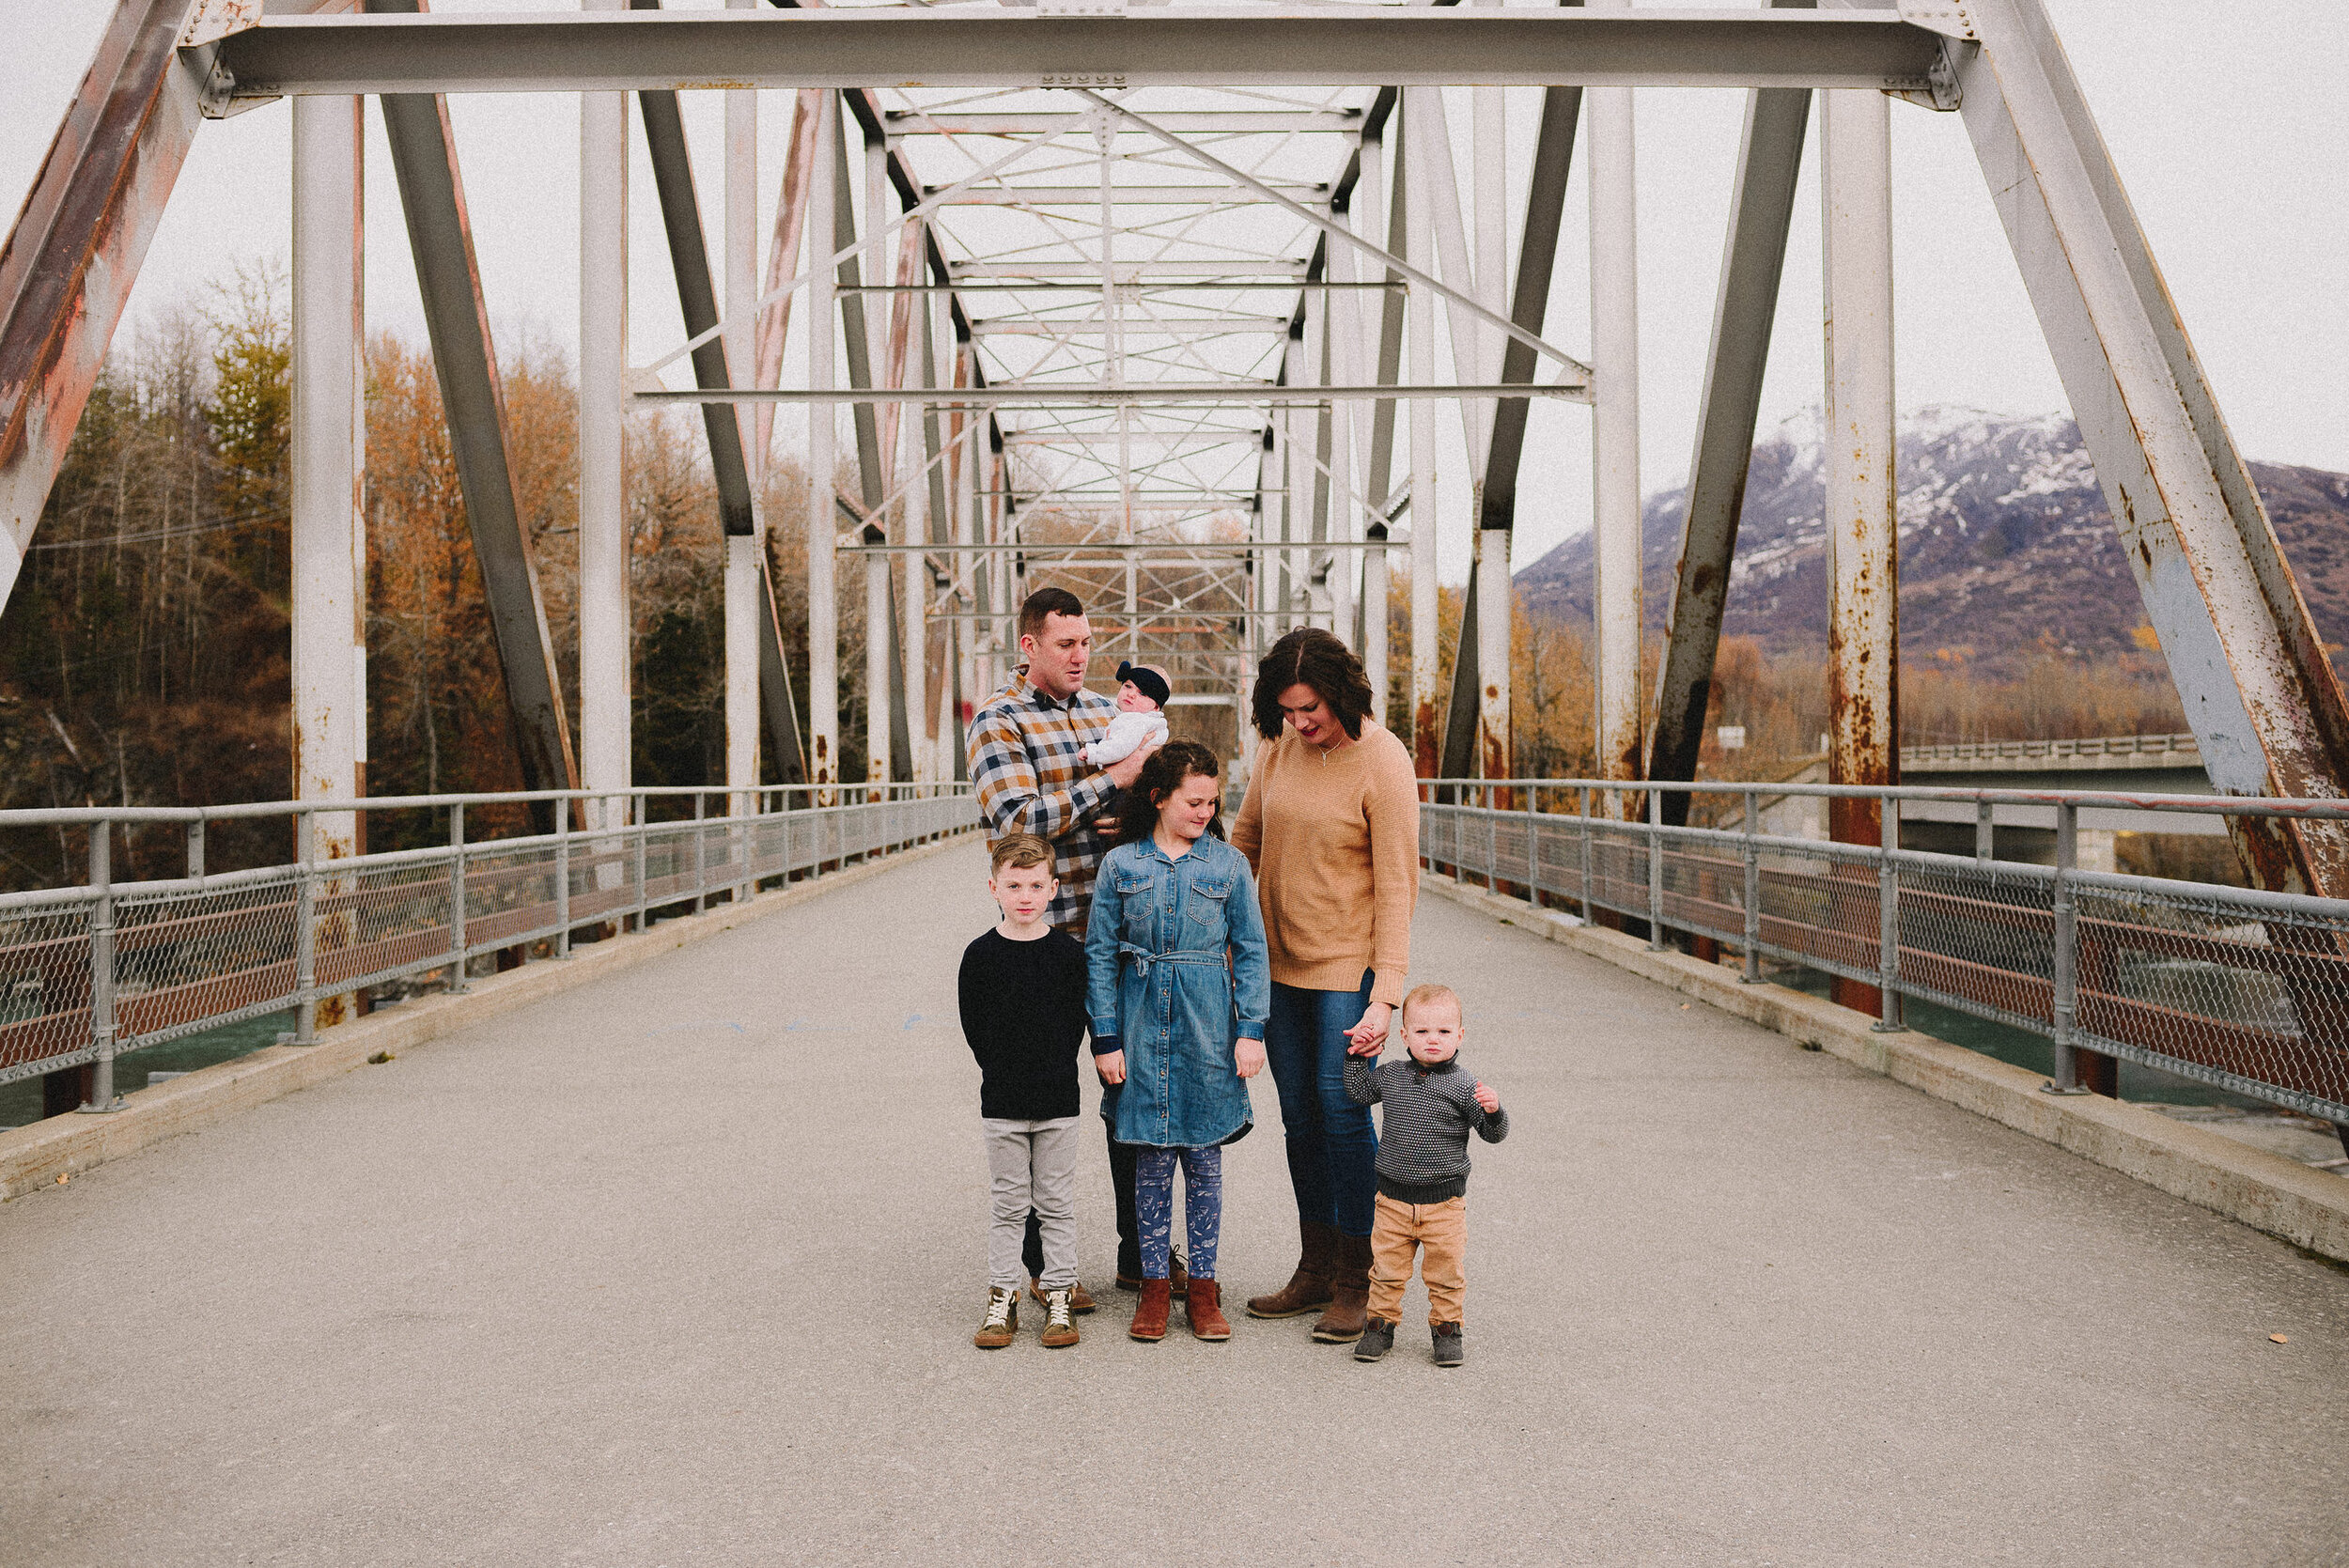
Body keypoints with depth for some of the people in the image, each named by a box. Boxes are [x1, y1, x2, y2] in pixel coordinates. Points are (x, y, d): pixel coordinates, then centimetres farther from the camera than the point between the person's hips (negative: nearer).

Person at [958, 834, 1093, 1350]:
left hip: (1058, 1101, 0)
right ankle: (1002, 1298, 18)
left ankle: (1058, 1296, 18)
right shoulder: (981, 955, -3)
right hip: (1002, 1103, 0)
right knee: (1009, 1205, 8)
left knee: (1056, 1204, 8)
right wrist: (1005, 1072, 0)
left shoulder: (1068, 953, -2)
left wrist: (1052, 1071, -2)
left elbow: (1076, 1020, 2)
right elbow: (974, 1026, 2)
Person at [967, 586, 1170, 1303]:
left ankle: (1142, 1252, 23)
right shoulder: (998, 721, -5)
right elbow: (1018, 821, -18)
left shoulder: (1107, 711, 12)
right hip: (1046, 935, -5)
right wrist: (1109, 781, -19)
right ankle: (1043, 1262, 19)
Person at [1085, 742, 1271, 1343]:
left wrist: (1251, 1030, -2)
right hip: (1142, 1026, 0)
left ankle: (1203, 1284, 17)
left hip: (1208, 1028, 0)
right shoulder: (1120, 864, 0)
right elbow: (1100, 954, 3)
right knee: (1151, 1157, 6)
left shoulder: (1229, 864, 1)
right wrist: (1106, 1038, -1)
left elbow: (1250, 951, 4)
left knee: (1204, 1158, 6)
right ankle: (1154, 1282, 18)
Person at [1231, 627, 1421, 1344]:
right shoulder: (1278, 747, 2)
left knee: (1342, 1115, -4)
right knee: (1300, 1119, 12)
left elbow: (1396, 884, -15)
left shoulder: (1383, 763, -14)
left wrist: (1385, 994, -19)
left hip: (1347, 966, -6)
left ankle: (1356, 1284, 10)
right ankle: (1315, 1270, 25)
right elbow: (1244, 841, 15)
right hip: (1278, 963, 6)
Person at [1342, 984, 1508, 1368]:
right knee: (1386, 1265, 9)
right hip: (1394, 1195, 2)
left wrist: (1492, 1111, -28)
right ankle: (1380, 1324, 25)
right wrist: (1359, 1059, 8)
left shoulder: (1463, 1084, -9)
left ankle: (1446, 1327, 24)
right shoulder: (1389, 1076, 0)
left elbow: (1494, 1134, -8)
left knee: (1446, 1270, 7)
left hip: (1445, 1197, -2)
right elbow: (1358, 1093, 19)